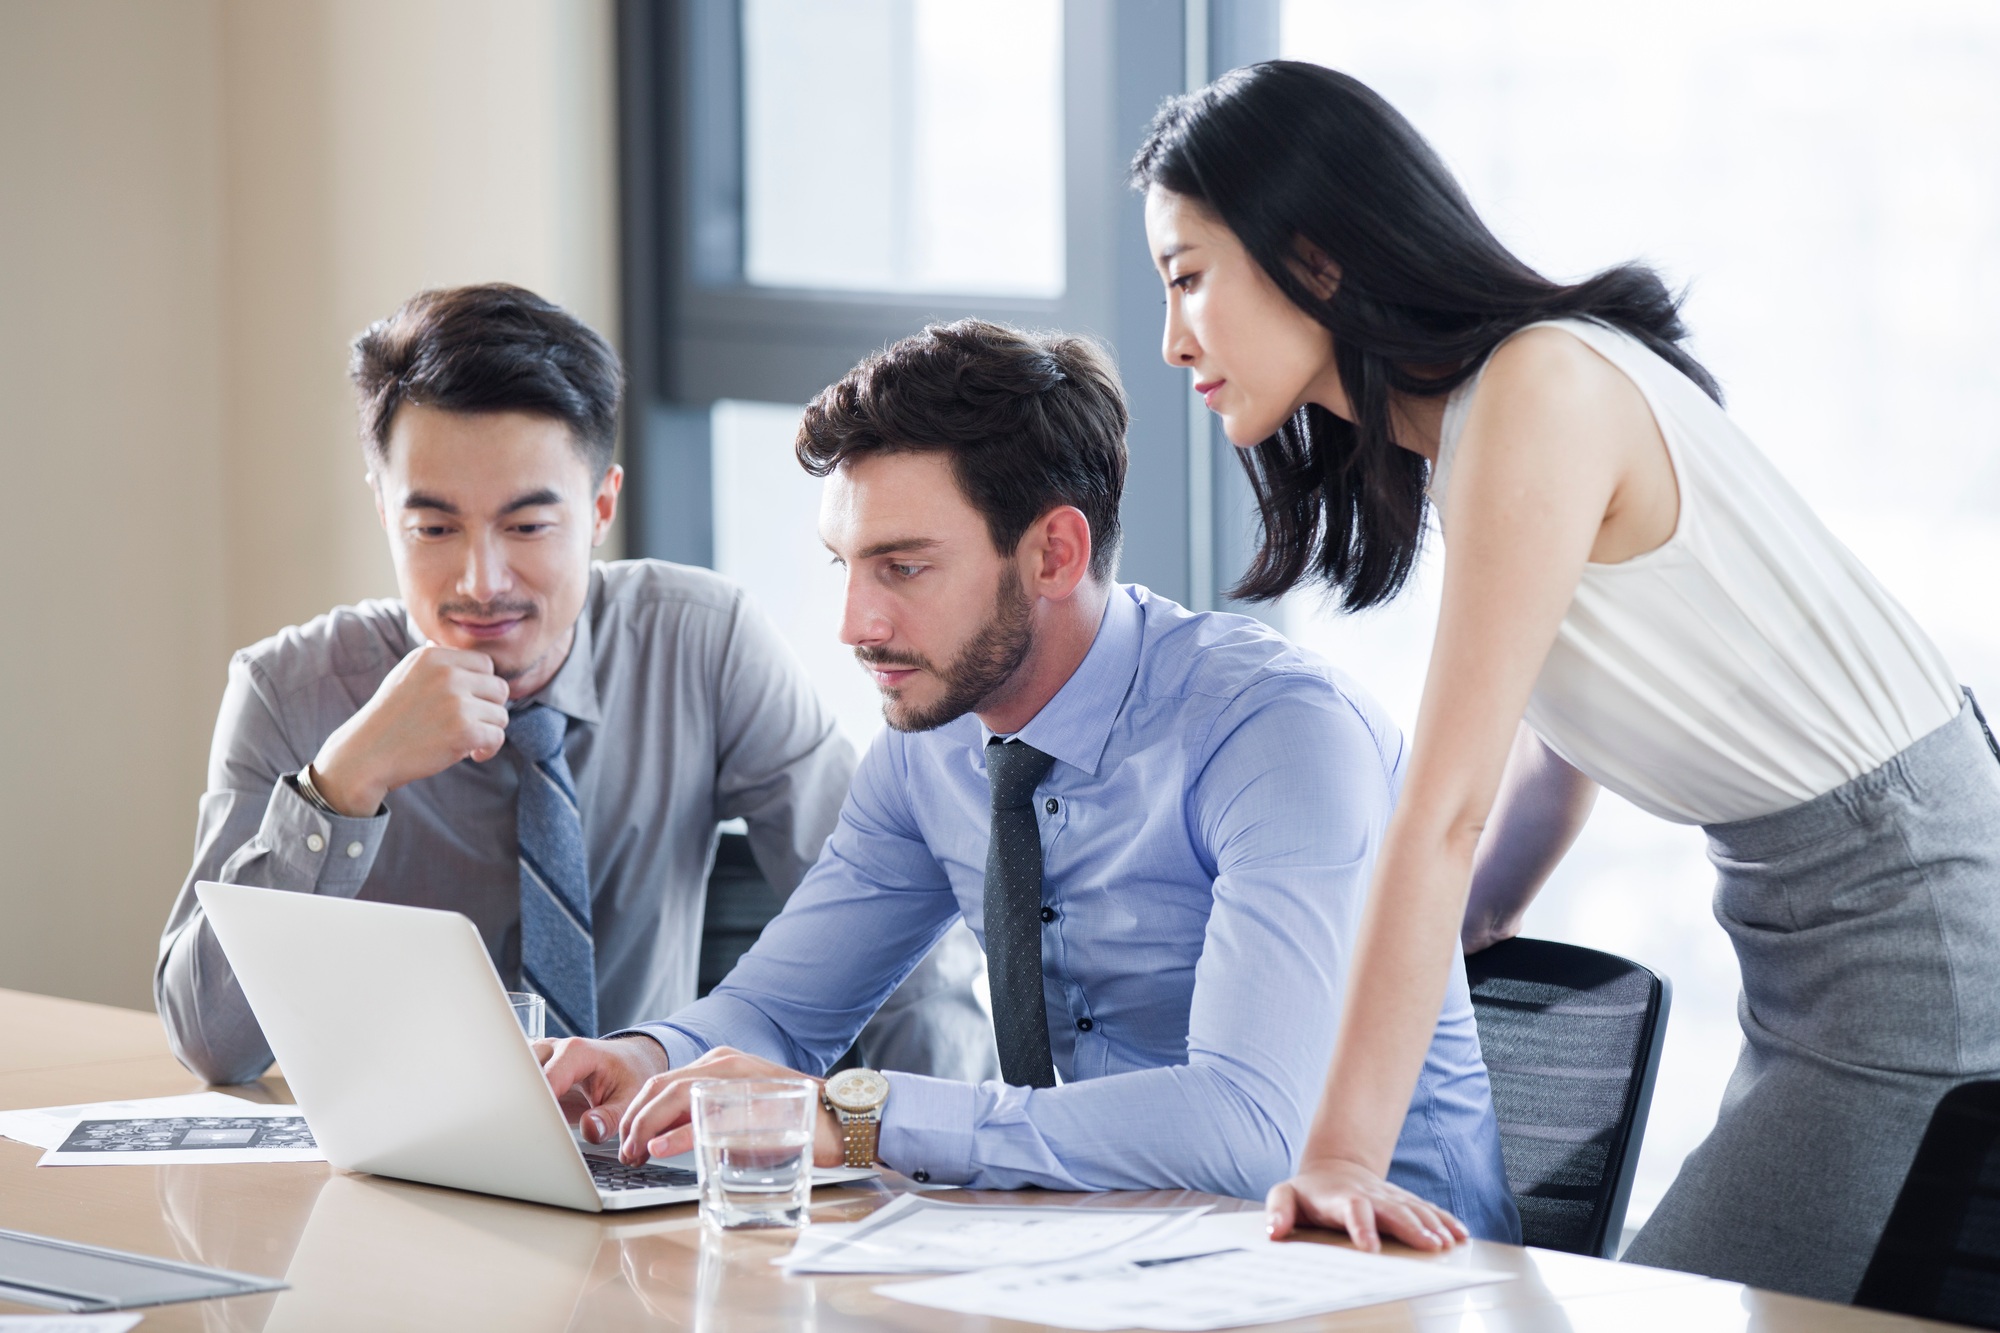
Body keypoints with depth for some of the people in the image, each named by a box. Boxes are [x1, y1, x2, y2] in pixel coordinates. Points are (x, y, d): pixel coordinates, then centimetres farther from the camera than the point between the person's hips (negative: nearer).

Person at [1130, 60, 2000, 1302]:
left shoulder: (1545, 388, -19)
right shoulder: (1456, 425, 10)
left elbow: (1447, 812, -22)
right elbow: (1556, 755, 20)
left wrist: (1344, 1156, -22)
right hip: (1804, 936, 9)